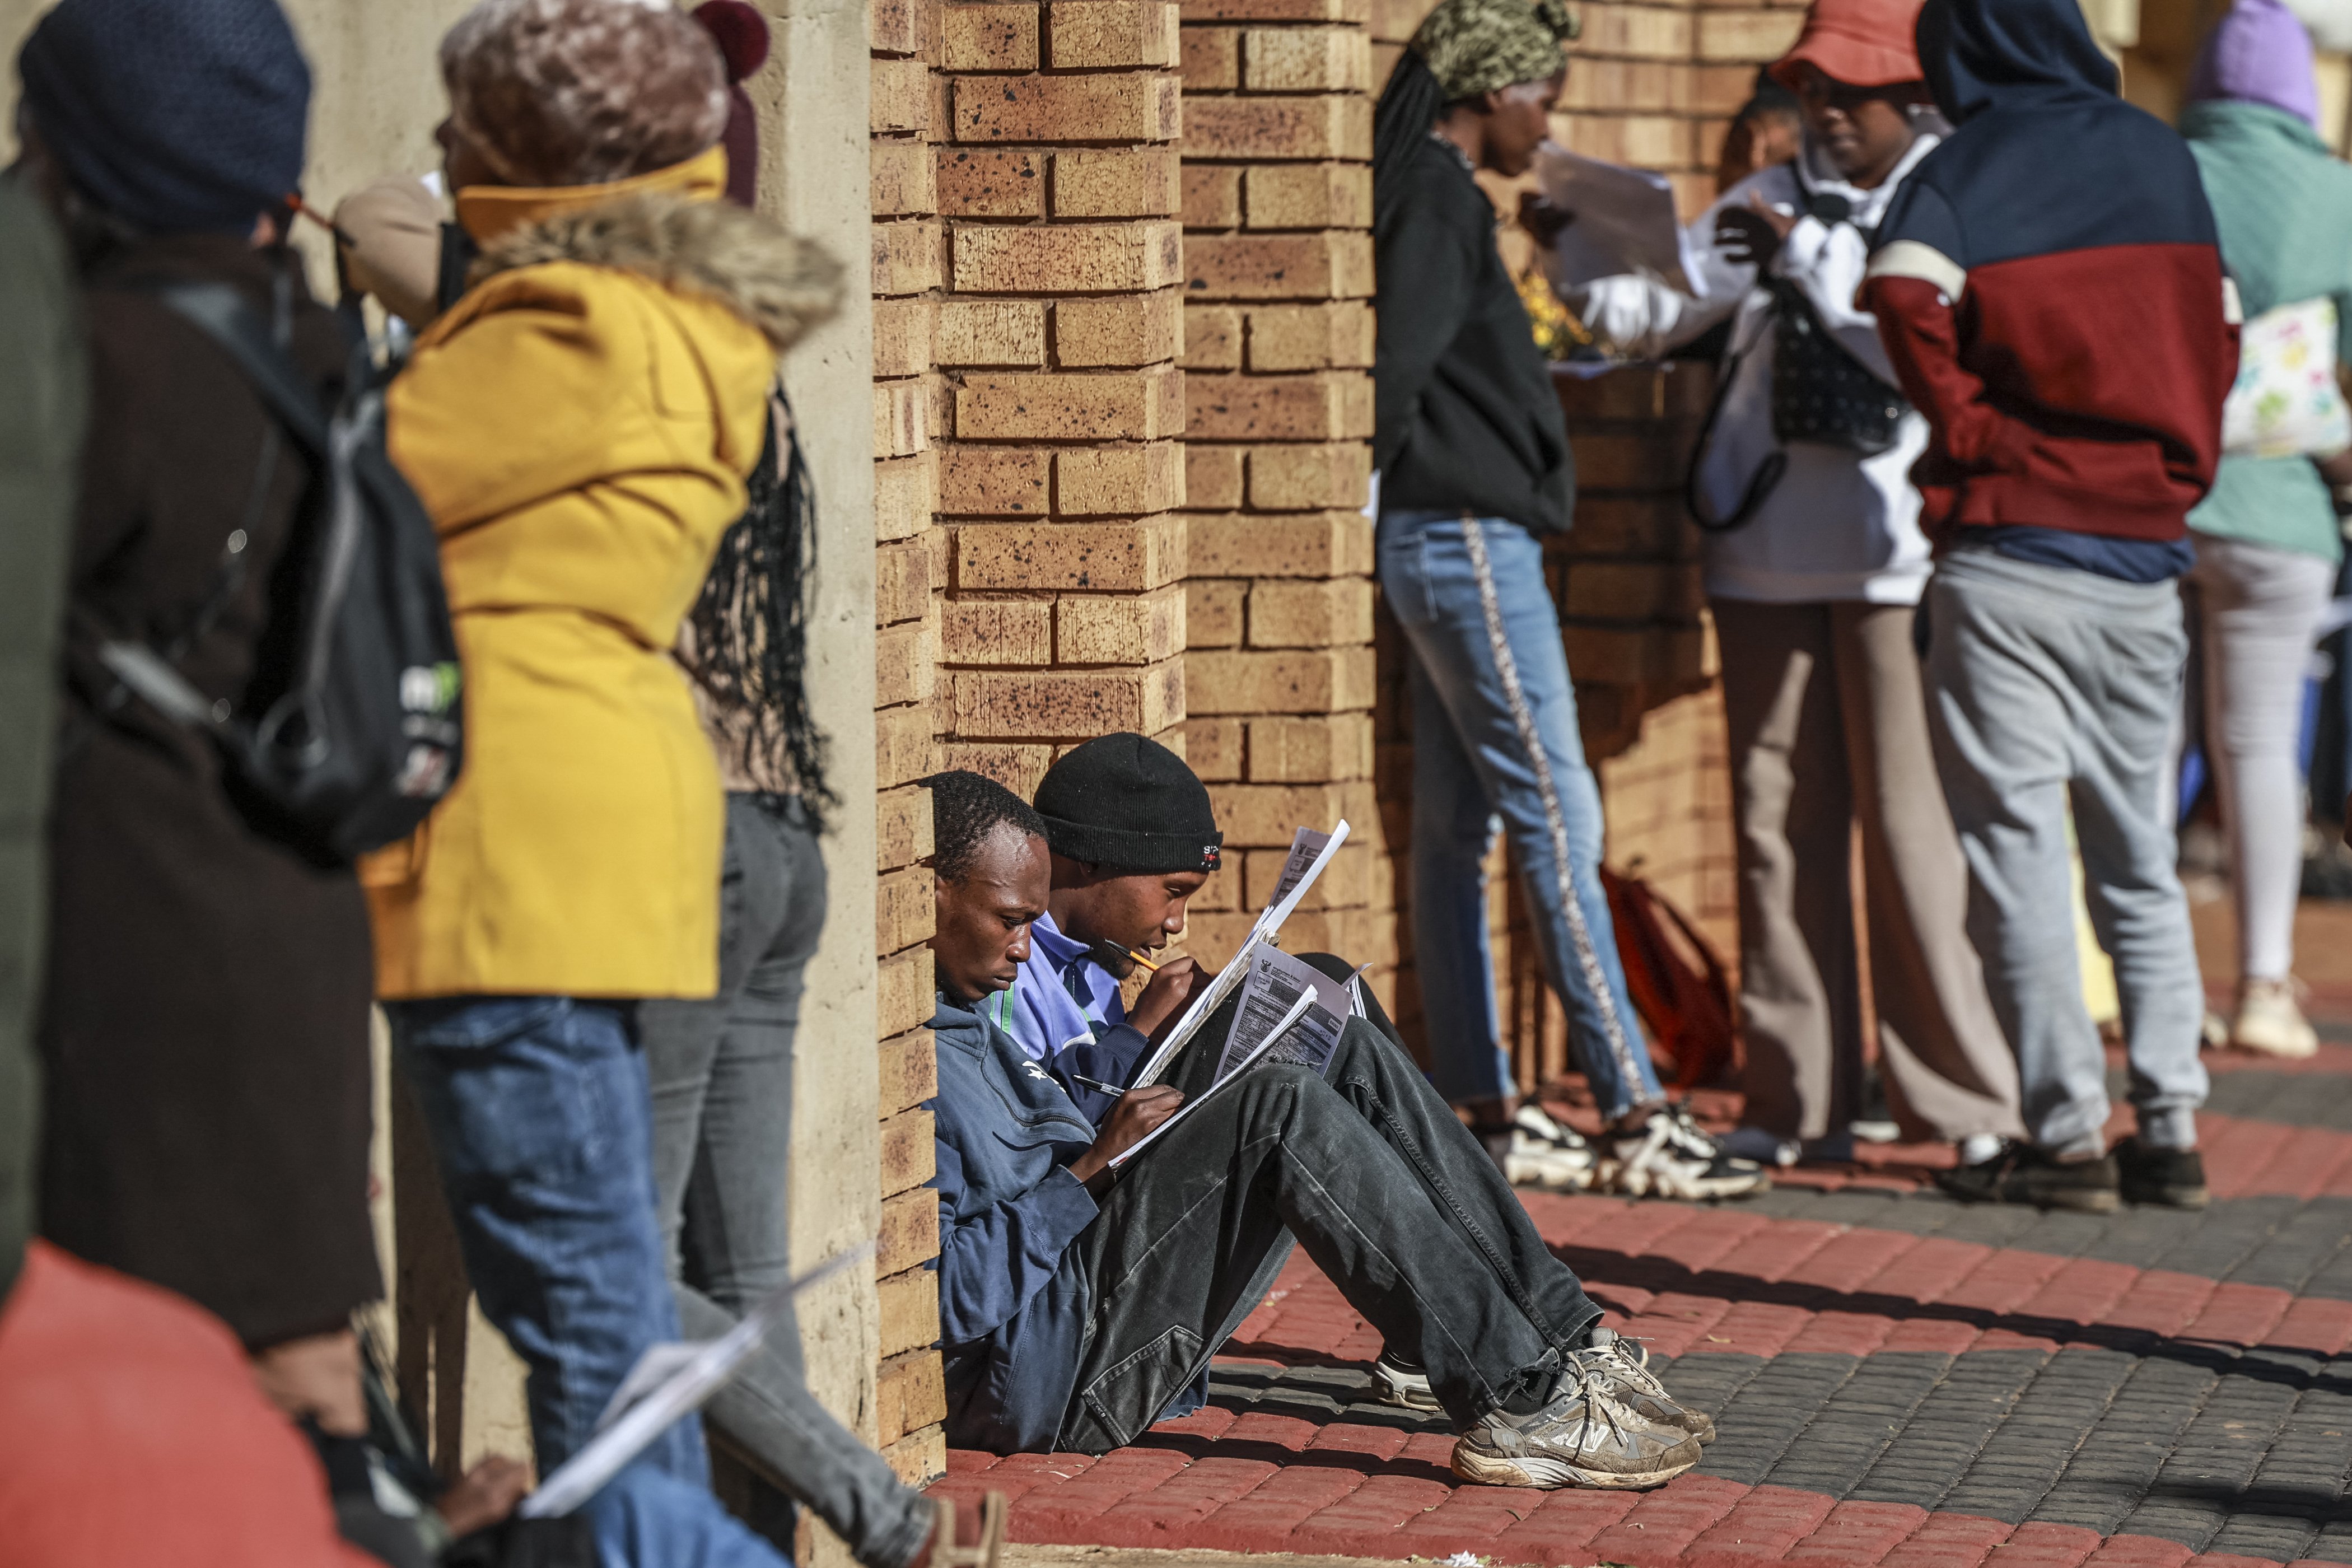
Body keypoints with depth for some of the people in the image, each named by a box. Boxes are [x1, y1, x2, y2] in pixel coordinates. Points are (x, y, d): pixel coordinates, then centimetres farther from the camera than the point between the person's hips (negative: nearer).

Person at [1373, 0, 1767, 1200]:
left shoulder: (1436, 197, 16)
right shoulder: (1436, 204, -14)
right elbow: (1392, 368, -23)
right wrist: (1360, 502, -13)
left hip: (1455, 546, 10)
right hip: (1467, 539, -10)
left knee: (1454, 829, 9)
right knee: (1556, 818, -10)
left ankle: (1485, 1113, 13)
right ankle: (1634, 1117, -10)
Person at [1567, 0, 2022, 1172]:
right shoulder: (1766, 204, 14)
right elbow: (1648, 314, 11)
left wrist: (1801, 253, -14)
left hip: (1899, 556, -4)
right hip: (1766, 551, 4)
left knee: (1912, 823, -6)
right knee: (1780, 823, 5)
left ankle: (1964, 1097, 1)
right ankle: (1799, 1100, 11)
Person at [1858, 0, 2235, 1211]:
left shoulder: (1964, 169, -5)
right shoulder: (2162, 160, 10)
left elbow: (1905, 294, -24)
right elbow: (2215, 332, 15)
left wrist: (1968, 434, -12)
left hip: (2012, 553, -5)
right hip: (2145, 554, 5)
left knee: (2019, 849, 0)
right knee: (2138, 855, 12)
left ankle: (2066, 1133, -2)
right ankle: (2171, 1127, 9)